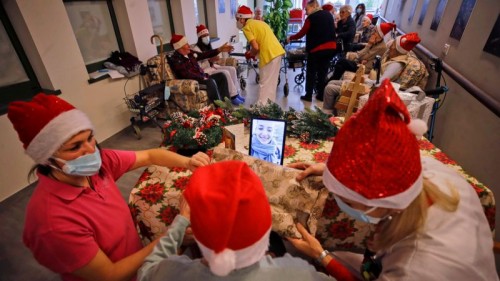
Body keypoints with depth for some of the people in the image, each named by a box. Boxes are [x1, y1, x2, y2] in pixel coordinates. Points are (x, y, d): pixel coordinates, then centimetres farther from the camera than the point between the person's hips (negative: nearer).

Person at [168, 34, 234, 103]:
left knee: (221, 76, -3)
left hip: (202, 77, 9)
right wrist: (203, 78, -21)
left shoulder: (190, 53, 11)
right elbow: (187, 74, -21)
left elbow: (204, 55, 16)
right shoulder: (174, 60, -12)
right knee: (210, 81, -32)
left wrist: (220, 49, 13)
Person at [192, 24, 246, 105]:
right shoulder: (196, 49, -13)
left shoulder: (208, 46, 13)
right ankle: (233, 97, -21)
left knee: (232, 69, -9)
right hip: (205, 71, -9)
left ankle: (235, 93, -7)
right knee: (225, 73, -27)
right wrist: (209, 60, -23)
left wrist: (214, 59, -1)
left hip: (212, 66, 9)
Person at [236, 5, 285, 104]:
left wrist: (250, 55, 6)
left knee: (264, 83, -3)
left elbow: (255, 47, -14)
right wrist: (252, 53, 19)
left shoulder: (247, 27, -5)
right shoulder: (259, 22, 22)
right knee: (271, 82, 17)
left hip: (269, 55, -9)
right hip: (277, 51, 9)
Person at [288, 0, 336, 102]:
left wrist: (290, 38, 9)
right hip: (331, 47, 6)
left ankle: (308, 95, 6)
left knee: (311, 72, 5)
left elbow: (301, 34, -5)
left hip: (317, 49, -6)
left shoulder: (311, 18, -6)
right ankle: (321, 95, 14)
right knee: (323, 72, 11)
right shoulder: (328, 15, 13)